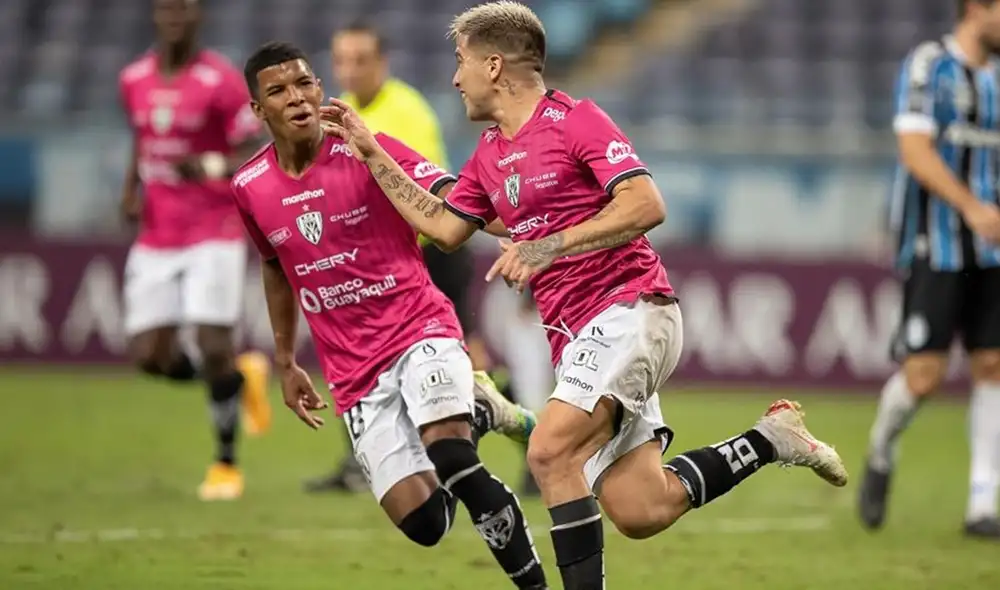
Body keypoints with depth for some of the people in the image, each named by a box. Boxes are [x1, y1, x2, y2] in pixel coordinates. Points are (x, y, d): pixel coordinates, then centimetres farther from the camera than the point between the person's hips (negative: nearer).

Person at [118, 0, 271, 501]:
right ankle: (242, 376, 27)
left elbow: (252, 158, -7)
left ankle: (226, 464, 8)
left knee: (212, 348, -11)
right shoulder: (134, 81, 6)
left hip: (214, 232, -5)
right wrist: (132, 188, 5)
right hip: (156, 238, 5)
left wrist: (211, 168, -26)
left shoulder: (221, 82, -10)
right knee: (150, 356, -2)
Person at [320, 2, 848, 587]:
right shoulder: (489, 155, 17)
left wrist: (549, 247, -21)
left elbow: (646, 205, -17)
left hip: (629, 312, -8)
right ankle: (771, 438, 17)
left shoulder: (574, 119, -8)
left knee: (550, 451, -22)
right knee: (640, 512, -1)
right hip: (577, 336, 8)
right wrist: (372, 153, 26)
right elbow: (444, 226, 29)